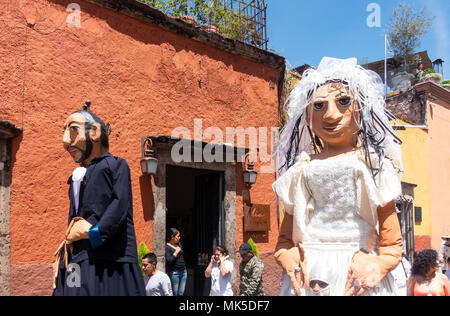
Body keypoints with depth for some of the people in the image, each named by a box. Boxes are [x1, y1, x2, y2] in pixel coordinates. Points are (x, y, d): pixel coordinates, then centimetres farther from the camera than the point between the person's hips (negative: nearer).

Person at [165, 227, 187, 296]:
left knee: (181, 293, 8)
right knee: (175, 294, 0)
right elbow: (169, 260, -21)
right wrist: (176, 252, -15)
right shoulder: (167, 247, -12)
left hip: (183, 271, 6)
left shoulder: (179, 244, 9)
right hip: (174, 273, -6)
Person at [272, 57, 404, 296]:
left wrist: (378, 264, -16)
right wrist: (287, 257, -9)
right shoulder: (303, 168, 6)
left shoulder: (371, 164, 2)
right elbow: (284, 239, 9)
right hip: (309, 280, 1)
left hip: (358, 279, -1)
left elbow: (392, 244, 0)